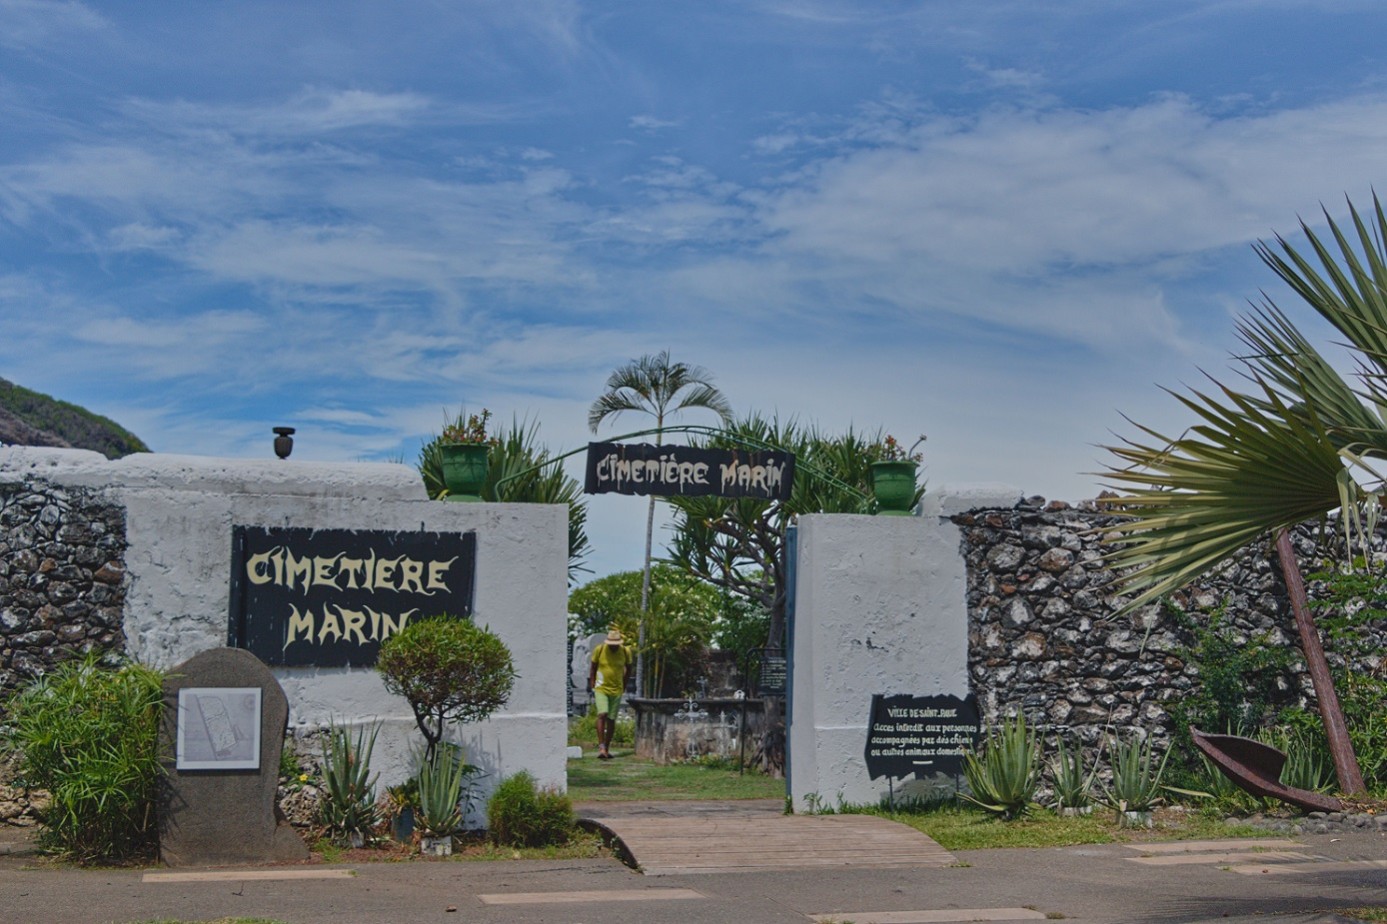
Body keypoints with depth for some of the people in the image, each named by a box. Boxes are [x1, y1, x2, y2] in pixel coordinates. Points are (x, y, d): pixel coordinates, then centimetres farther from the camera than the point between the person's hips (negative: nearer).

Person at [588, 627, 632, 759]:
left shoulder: (625, 651, -4)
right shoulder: (599, 650, -7)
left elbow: (628, 668, 14)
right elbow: (593, 668, 5)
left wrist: (624, 684, 14)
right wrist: (592, 686, 3)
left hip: (616, 690, 2)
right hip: (601, 689, -2)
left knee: (611, 719, 5)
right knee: (602, 714, -19)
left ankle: (607, 748, 14)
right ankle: (601, 746, -18)